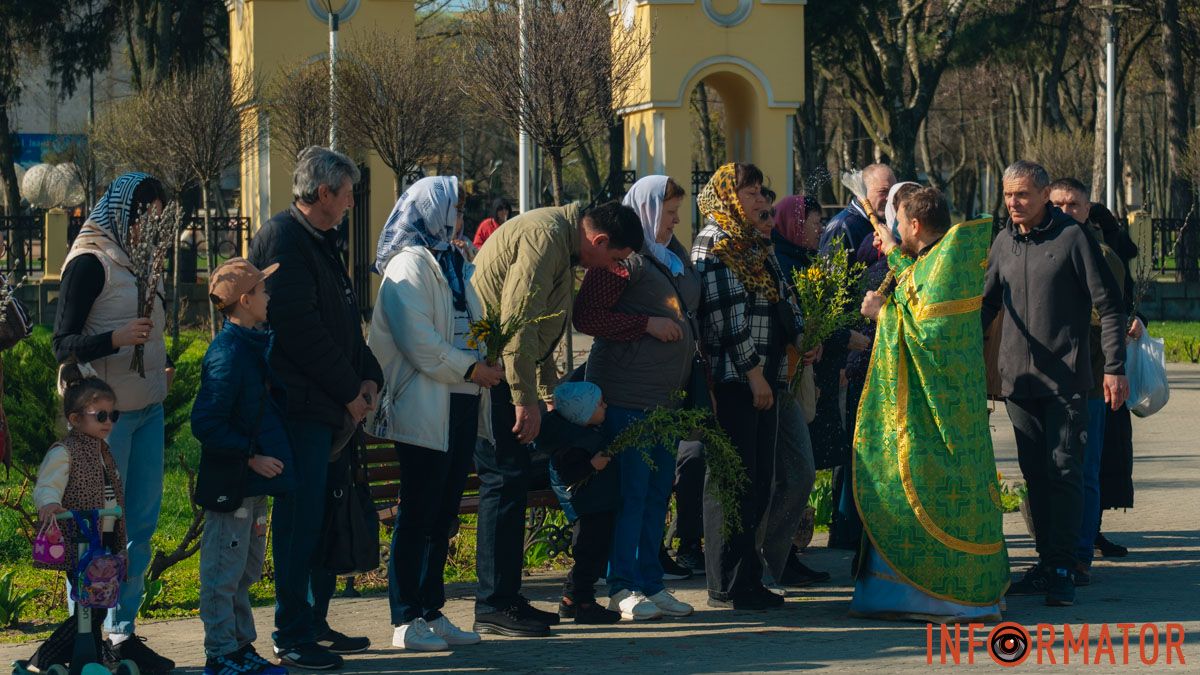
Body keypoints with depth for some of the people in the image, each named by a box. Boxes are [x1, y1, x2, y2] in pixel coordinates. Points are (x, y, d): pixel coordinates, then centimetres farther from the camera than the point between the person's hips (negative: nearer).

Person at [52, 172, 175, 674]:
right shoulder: (89, 264, -9)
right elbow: (64, 344, -13)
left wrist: (161, 363, 8)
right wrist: (116, 339, -27)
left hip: (148, 410, 8)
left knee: (142, 524, 7)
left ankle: (123, 633, 14)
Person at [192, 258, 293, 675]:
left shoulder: (257, 344, 11)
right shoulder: (227, 354, -19)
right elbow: (206, 425, -23)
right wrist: (252, 456, -20)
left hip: (255, 483, 10)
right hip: (230, 484, -10)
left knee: (245, 573, 17)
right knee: (223, 572, -1)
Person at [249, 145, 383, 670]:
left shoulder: (319, 242, 20)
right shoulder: (283, 239, -12)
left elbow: (344, 322, 24)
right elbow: (300, 329, -19)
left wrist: (369, 376, 8)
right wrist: (349, 390, -13)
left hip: (327, 407, 10)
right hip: (299, 405, -10)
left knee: (319, 515, 14)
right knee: (300, 518, -7)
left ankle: (315, 622, 22)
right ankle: (293, 637, -3)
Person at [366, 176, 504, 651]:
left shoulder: (456, 265, 19)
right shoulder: (409, 265, -9)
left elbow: (475, 327, 23)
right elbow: (419, 341, -18)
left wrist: (489, 365, 5)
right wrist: (472, 368, -15)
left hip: (462, 405, 8)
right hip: (424, 409, -8)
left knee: (443, 515, 11)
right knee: (417, 516, -4)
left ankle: (432, 612, 17)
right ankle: (406, 621, 1)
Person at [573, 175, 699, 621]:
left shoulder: (675, 255, 17)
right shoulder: (622, 256, -8)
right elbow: (586, 317, -12)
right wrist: (647, 325, -15)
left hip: (667, 394, 8)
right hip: (627, 395, -8)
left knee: (659, 491, 10)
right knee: (631, 491, -6)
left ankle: (651, 584, 16)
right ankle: (622, 588, 0)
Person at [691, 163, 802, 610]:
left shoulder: (757, 245, 18)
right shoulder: (713, 243, -9)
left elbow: (782, 298, 24)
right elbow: (728, 313, -16)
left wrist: (801, 336, 8)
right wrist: (753, 372, -17)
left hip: (762, 378, 9)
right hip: (732, 381, -9)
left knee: (759, 480, 9)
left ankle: (748, 579, 15)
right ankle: (725, 586, -1)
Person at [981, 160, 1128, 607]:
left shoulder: (1073, 238, -7)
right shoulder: (1003, 243, 9)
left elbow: (1109, 307, -5)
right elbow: (988, 305, 21)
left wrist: (1114, 367, -10)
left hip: (1066, 380, -5)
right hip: (1018, 379, 5)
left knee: (1064, 472, -7)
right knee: (1035, 474, 9)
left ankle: (1063, 569, -5)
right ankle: (1045, 562, 16)